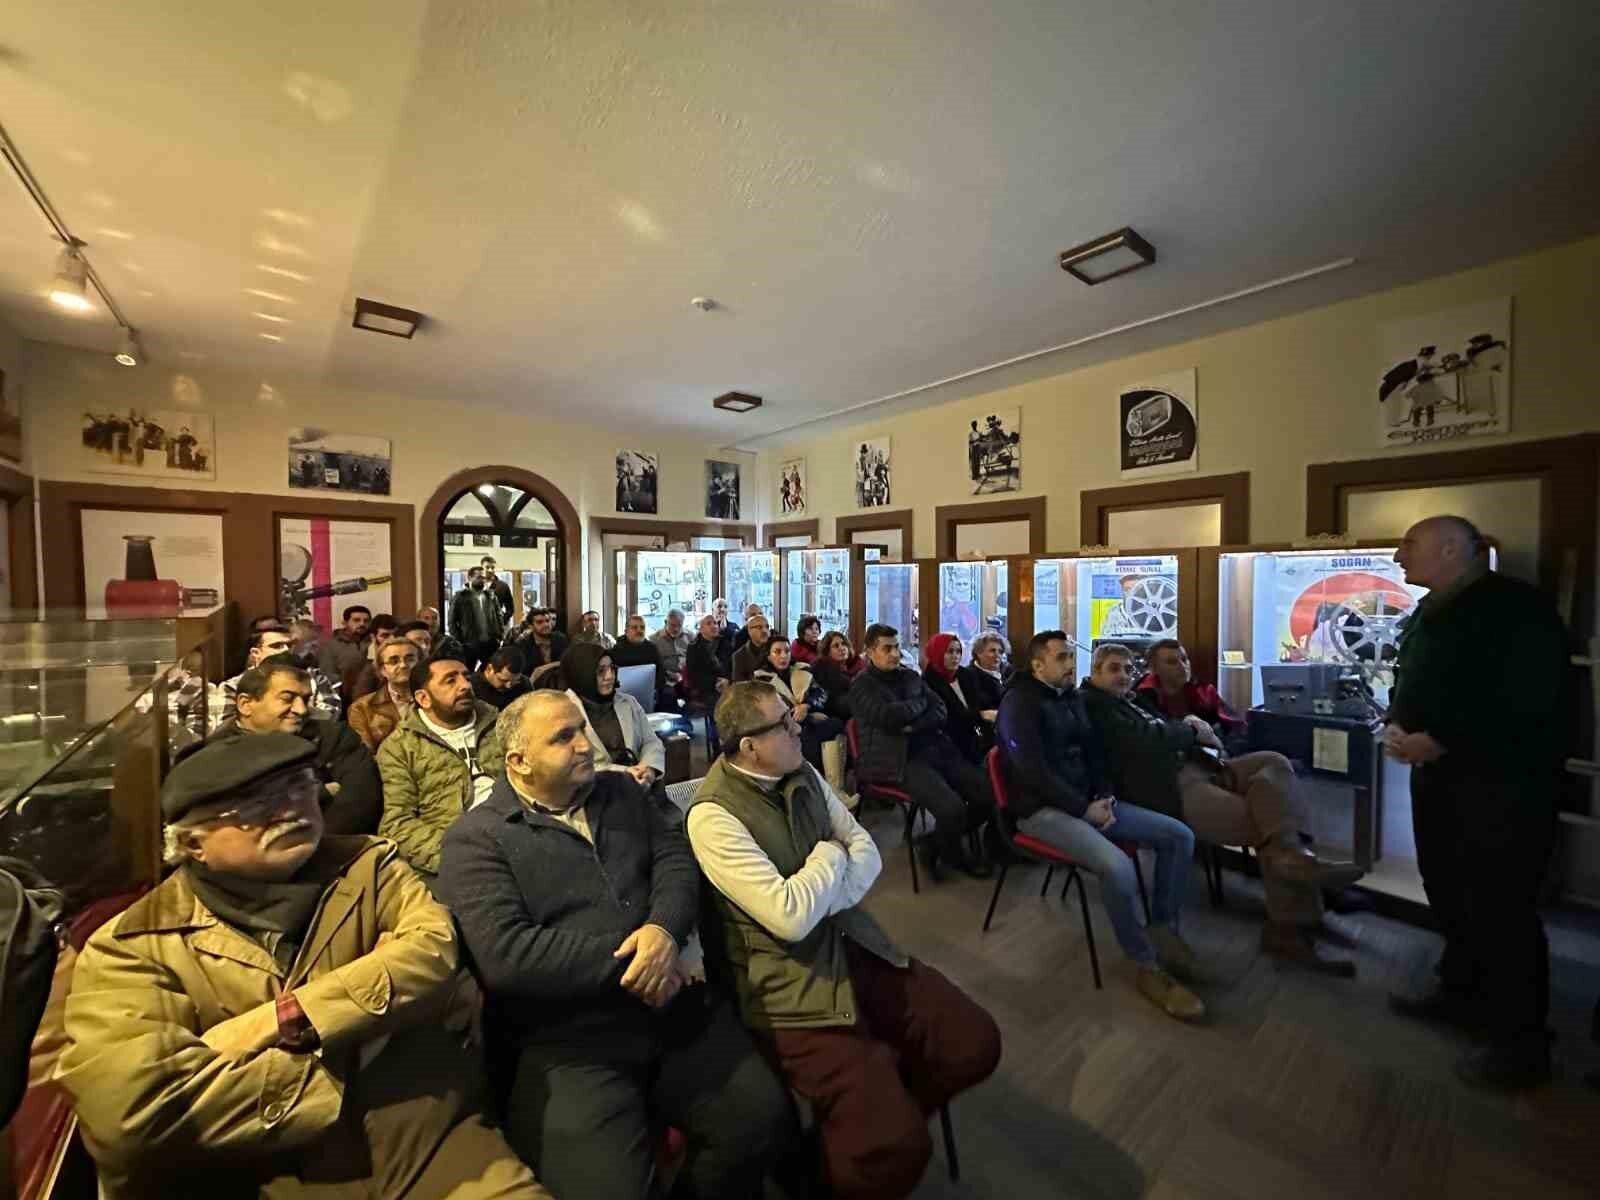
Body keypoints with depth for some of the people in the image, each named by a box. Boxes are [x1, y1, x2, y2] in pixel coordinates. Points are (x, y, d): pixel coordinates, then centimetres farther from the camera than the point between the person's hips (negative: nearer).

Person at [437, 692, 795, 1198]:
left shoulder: (620, 791, 12)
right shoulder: (477, 838, -4)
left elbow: (676, 857, 4)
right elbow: (505, 955, -16)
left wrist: (664, 930, -16)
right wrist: (627, 958, -13)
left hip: (677, 1007, 4)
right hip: (566, 1041, -3)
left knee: (766, 1118, -5)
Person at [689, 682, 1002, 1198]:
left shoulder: (803, 774, 3)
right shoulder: (713, 815, -20)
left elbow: (868, 852, 5)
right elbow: (790, 917, -24)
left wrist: (822, 900, -12)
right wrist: (830, 854, -7)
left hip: (856, 947, 7)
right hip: (792, 984, -7)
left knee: (976, 1044, 0)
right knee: (896, 1146, -18)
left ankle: (885, 1106, 21)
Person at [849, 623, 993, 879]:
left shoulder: (911, 676, 17)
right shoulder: (862, 685, -2)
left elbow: (940, 712, 8)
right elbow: (889, 717, -18)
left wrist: (914, 725, -11)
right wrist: (919, 703, 0)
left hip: (936, 749, 7)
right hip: (901, 760, -7)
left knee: (991, 792, -7)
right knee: (952, 808, -27)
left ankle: (937, 845, 14)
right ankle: (956, 855, 11)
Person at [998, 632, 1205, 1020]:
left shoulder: (1072, 697, 12)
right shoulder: (1020, 702, -15)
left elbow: (1094, 751, 16)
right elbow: (1035, 772, -20)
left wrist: (1106, 796, -1)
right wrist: (1085, 809, -17)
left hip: (1087, 800, 9)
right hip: (1042, 810, -9)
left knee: (1179, 835, 1)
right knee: (1118, 867, -31)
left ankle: (1164, 930, 15)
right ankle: (1148, 969, -7)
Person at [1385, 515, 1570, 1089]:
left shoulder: (1516, 609, -15)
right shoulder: (1428, 613, 13)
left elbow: (1528, 705, -22)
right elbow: (1408, 683, 20)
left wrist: (1439, 740, -21)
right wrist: (1397, 726, 2)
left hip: (1503, 784, -8)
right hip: (1437, 776, 9)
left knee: (1501, 909, -1)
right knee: (1448, 893, 18)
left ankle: (1522, 1042, 14)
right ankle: (1462, 992, 35)